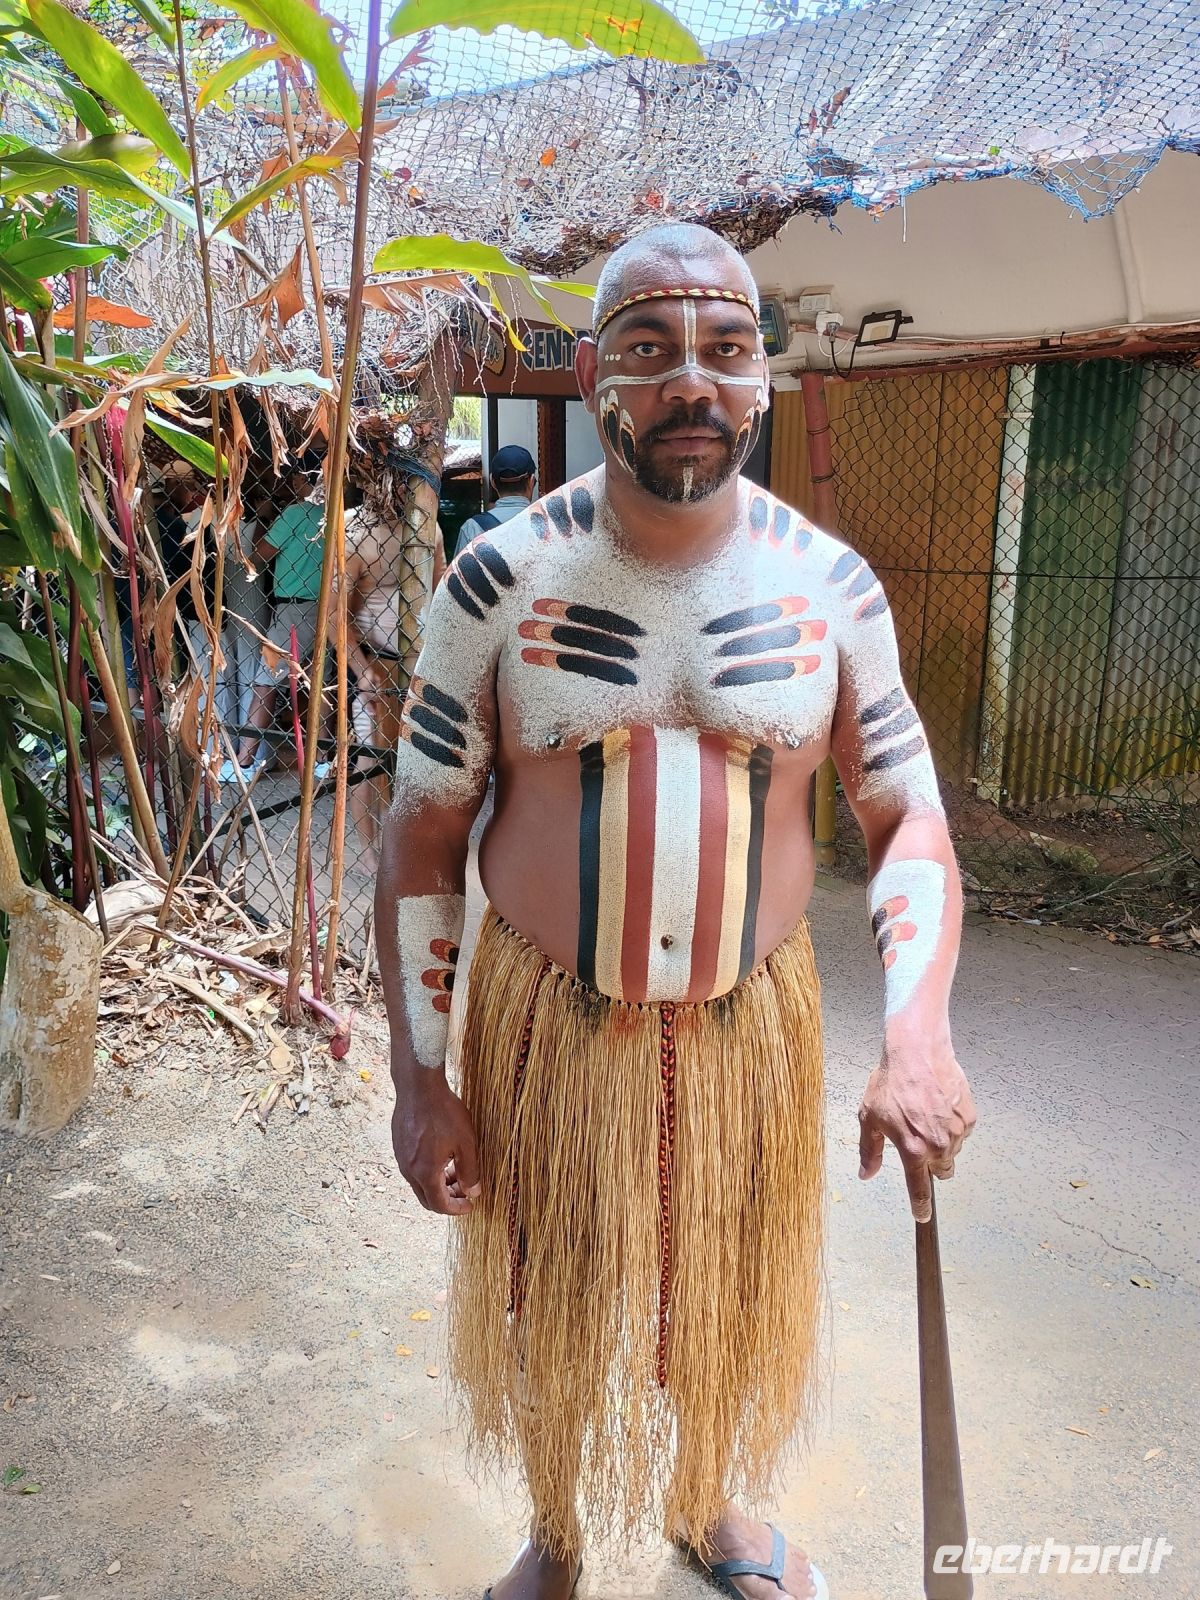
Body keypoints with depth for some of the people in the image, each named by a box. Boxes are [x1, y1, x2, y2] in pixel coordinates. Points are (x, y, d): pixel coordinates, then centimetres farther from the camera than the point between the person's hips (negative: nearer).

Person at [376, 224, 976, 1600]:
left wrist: (917, 1035, -16)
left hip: (749, 1023, 2)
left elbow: (909, 820, -1)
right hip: (547, 1024, -1)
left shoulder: (831, 587, -7)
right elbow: (422, 835, -7)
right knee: (552, 1312, 19)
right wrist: (419, 1078, -8)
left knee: (726, 1304, 23)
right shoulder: (501, 579, -12)